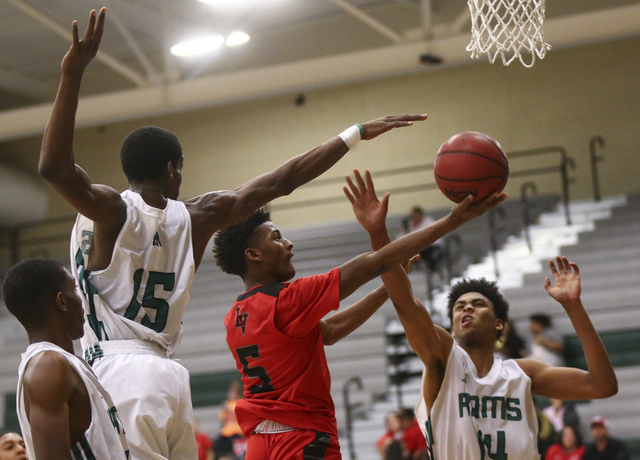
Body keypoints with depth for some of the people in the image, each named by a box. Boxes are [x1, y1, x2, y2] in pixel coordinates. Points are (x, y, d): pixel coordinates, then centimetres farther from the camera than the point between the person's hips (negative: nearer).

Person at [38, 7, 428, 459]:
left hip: (120, 371, -5)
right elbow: (281, 181, 15)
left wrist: (72, 75, -24)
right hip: (169, 375, 6)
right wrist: (356, 133, 22)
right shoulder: (196, 217, 11)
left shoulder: (110, 210, -2)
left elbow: (54, 168, -21)